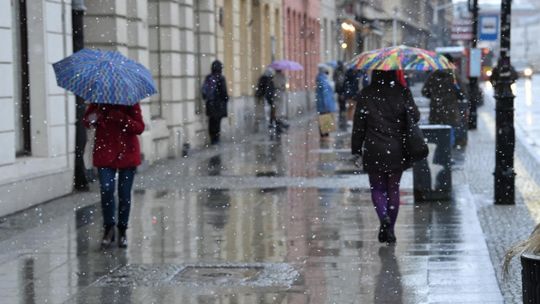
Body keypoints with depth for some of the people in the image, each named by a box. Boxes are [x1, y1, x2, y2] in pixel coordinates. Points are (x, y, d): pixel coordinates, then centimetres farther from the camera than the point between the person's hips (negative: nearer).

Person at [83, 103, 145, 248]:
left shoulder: (130, 102, -3)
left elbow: (140, 128, -7)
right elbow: (86, 120, 7)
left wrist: (122, 118, -23)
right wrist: (90, 120, -18)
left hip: (127, 154, 0)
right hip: (105, 154, 0)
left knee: (124, 194, 5)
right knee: (106, 190, -13)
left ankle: (122, 231, 19)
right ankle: (109, 228, 4)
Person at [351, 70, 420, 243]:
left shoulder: (365, 95, -5)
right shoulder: (402, 92, -5)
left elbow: (358, 125, -2)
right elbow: (415, 117, -2)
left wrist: (356, 149, 7)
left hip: (374, 152, -1)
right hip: (397, 151, 1)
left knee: (377, 188, 12)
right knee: (393, 189, 12)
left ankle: (384, 217, -15)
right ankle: (390, 229, 13)